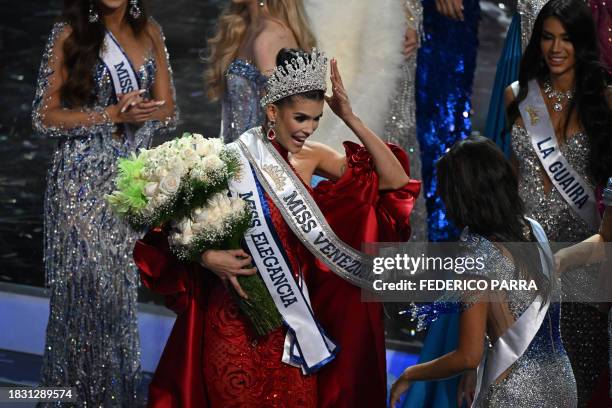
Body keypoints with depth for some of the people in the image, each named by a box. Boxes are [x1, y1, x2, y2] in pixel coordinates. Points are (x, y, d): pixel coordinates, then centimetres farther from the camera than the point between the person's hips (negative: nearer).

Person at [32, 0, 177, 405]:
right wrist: (113, 115, -15)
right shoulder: (69, 34, -3)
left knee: (131, 287, 4)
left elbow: (168, 112, 9)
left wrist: (137, 112, -13)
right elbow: (45, 116, -6)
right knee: (86, 287, -3)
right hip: (83, 179, -3)